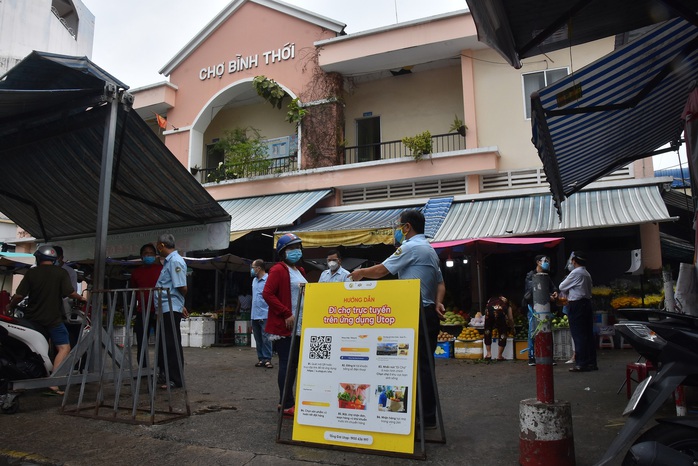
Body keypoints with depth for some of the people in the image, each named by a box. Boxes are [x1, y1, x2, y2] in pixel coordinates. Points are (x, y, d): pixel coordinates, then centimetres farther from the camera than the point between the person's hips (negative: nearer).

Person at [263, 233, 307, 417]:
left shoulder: (300, 271, 17)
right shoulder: (278, 269, -9)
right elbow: (267, 294, -18)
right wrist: (286, 314, -20)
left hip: (299, 327, 9)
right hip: (283, 327, -8)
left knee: (294, 364, 12)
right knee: (287, 364, -5)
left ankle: (284, 401, 24)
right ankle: (287, 405, 4)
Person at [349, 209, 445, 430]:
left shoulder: (411, 247, -10)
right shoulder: (430, 250, 21)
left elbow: (381, 270, -11)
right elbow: (440, 283, 21)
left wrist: (360, 273, 6)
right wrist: (438, 303, 6)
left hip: (415, 314, -10)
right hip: (429, 313, 10)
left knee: (418, 365, -5)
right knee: (426, 364, 12)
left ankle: (426, 418, 1)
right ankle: (428, 415, 19)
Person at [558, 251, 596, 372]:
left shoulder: (575, 273, -12)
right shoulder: (586, 274, 16)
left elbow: (562, 287, -6)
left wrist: (566, 294, 16)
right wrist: (568, 295, 13)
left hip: (577, 306, -9)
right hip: (587, 303, 9)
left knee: (578, 335, -6)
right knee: (588, 334, 10)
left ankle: (581, 364, -4)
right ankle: (591, 362, 14)